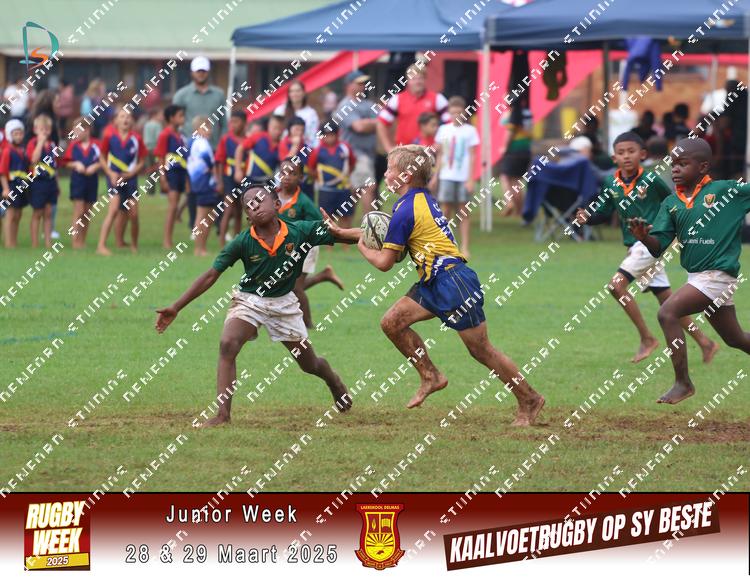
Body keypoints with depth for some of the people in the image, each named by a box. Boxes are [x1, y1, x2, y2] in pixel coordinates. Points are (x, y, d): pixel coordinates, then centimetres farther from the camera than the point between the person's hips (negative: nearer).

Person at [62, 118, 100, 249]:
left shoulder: (95, 145, -3)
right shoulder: (73, 145, 1)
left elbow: (101, 162, -1)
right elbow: (67, 162, 5)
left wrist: (94, 167, -18)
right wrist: (76, 164, -13)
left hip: (92, 180, 1)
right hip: (77, 180, -1)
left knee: (87, 213, 10)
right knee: (79, 212, -6)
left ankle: (82, 241, 18)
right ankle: (75, 241, -4)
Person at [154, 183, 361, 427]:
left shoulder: (300, 231, -18)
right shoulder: (243, 242, -18)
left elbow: (342, 235, -13)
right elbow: (211, 276, -13)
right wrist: (176, 308, -14)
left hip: (284, 303, 1)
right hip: (249, 300, -1)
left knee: (310, 364, 15)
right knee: (228, 345, -28)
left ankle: (335, 383, 52)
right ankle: (222, 414, -27)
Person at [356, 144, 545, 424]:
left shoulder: (406, 211, -17)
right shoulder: (421, 199, 13)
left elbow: (384, 262, -12)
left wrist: (363, 247, 8)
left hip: (454, 283, -10)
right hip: (434, 285, 10)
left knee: (481, 350, -1)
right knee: (392, 322, 2)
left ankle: (529, 401, 9)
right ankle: (431, 376, 8)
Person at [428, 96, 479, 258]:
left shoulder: (470, 131, 1)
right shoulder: (444, 130, 9)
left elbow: (472, 156, -1)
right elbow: (440, 155, 14)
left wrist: (470, 179, -7)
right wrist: (435, 176, 10)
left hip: (463, 177, -2)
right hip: (446, 176, 2)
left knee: (463, 211, -1)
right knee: (445, 210, -2)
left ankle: (464, 248, 1)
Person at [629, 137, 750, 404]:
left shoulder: (727, 191, -9)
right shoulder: (672, 203, 6)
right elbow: (659, 246, 3)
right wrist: (644, 237, -17)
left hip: (718, 274, -7)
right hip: (696, 276, 7)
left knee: (668, 313, -19)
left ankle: (682, 383, -11)